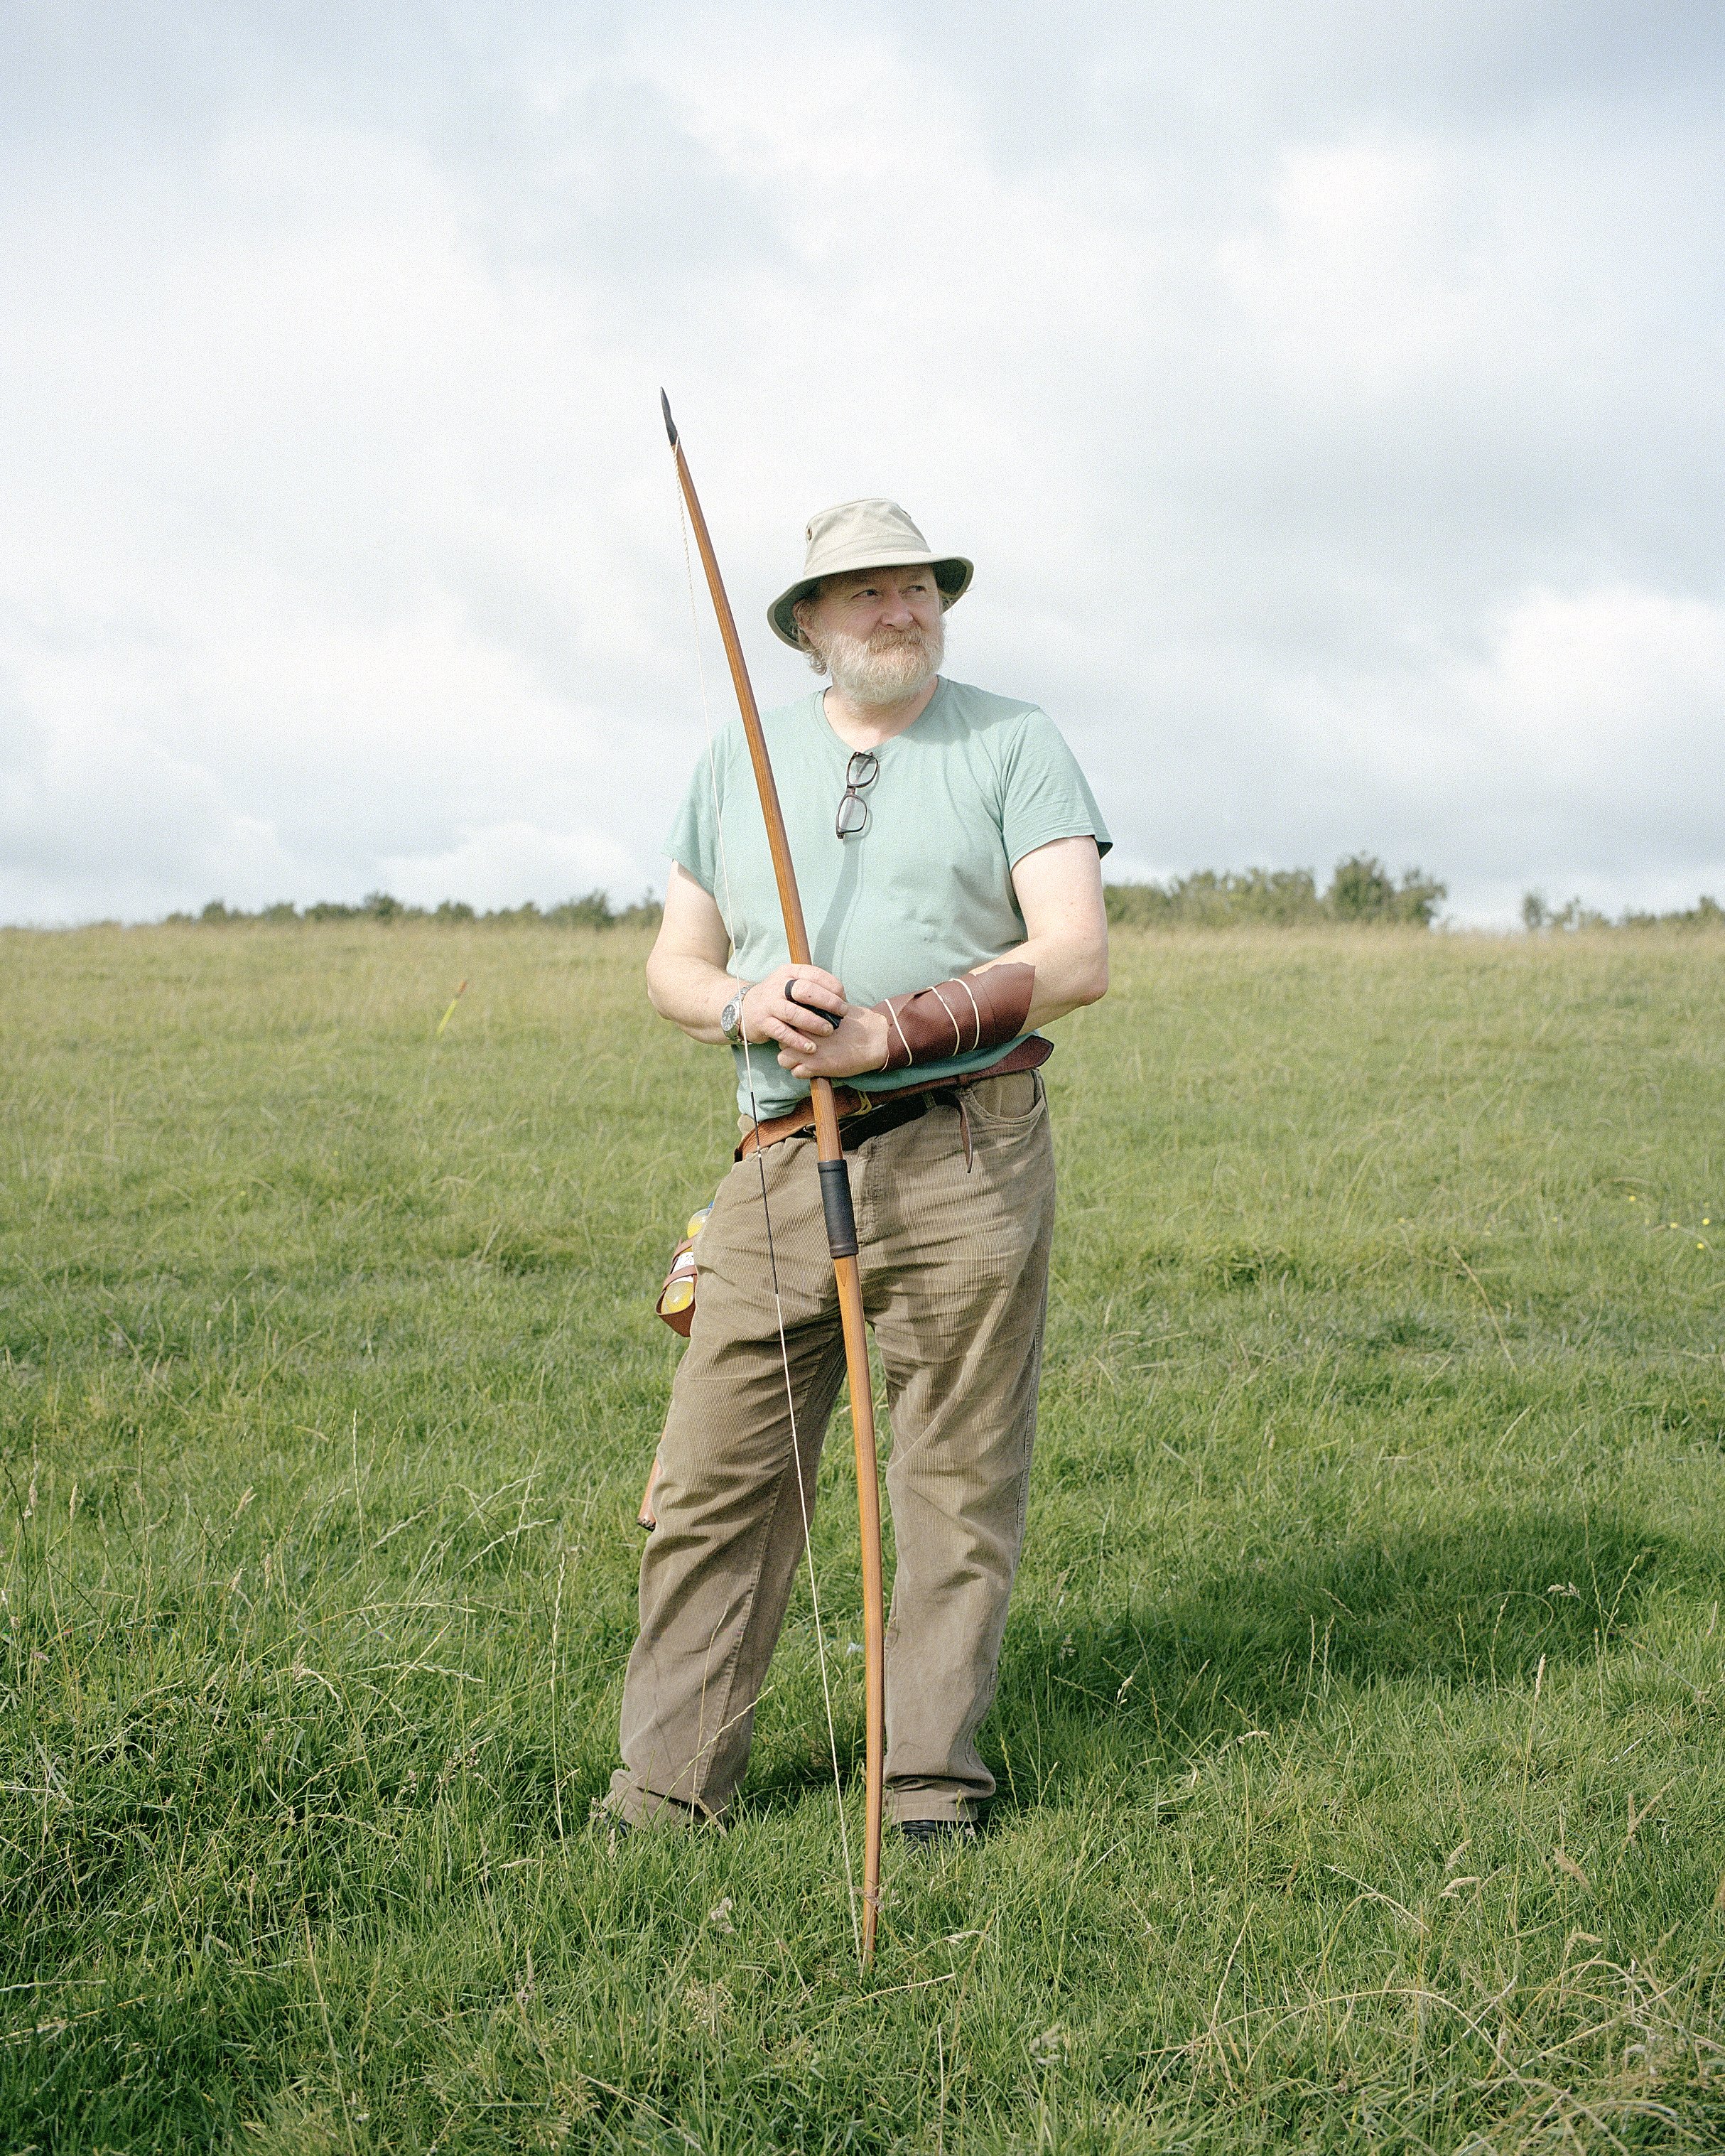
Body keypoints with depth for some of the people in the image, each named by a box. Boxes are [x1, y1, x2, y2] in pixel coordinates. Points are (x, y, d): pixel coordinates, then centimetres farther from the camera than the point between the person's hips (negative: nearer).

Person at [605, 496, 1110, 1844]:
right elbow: (673, 965, 17)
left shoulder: (1015, 747, 6)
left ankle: (932, 1780, 13)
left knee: (960, 1486, 1)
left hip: (966, 1159, -2)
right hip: (782, 1164, 3)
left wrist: (893, 1030, -15)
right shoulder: (737, 765, 17)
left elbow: (1076, 956, -4)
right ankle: (666, 1790, 9)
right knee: (714, 1482, 0)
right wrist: (746, 1003, -7)